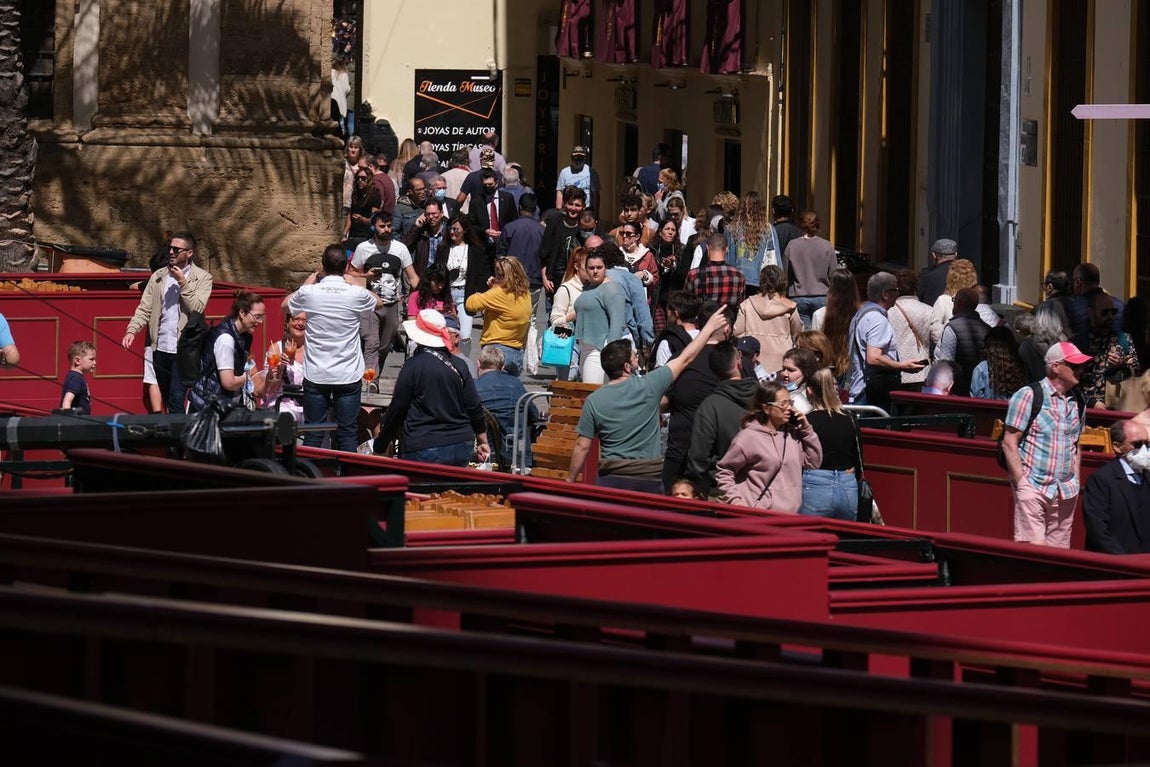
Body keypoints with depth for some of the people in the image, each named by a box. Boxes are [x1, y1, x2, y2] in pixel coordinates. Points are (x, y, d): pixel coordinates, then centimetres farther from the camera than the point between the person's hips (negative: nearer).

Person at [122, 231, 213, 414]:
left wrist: (183, 283, -14)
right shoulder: (158, 276, 12)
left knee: (176, 401, -14)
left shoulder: (202, 278, 1)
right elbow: (144, 308, 7)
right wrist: (132, 330, -9)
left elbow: (197, 308, -10)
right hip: (160, 349, 5)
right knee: (168, 402, 10)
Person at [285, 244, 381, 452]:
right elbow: (379, 302, 16)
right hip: (348, 376, 0)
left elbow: (286, 305, 15)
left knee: (313, 435, 7)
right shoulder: (356, 294, -8)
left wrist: (309, 282, 21)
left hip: (315, 375, 0)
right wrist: (350, 283, 20)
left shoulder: (309, 293, -8)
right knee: (347, 433, 4)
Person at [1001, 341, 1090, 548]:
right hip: (1033, 488, -6)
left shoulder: (1076, 402, 13)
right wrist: (1021, 483, -12)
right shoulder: (1029, 396, -5)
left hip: (1065, 492, 6)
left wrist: (1076, 481, 12)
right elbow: (1009, 443, -6)